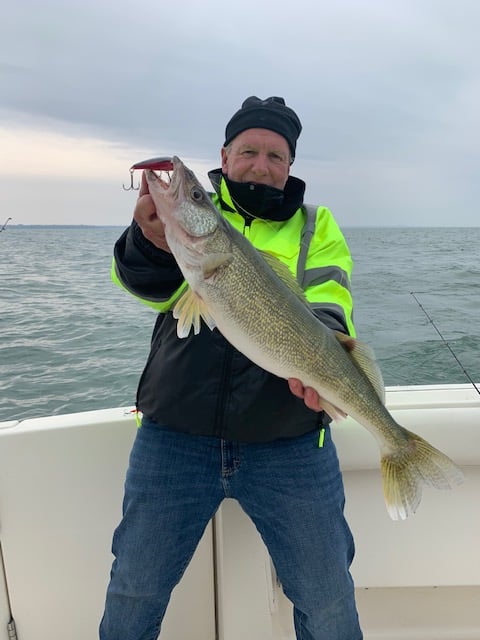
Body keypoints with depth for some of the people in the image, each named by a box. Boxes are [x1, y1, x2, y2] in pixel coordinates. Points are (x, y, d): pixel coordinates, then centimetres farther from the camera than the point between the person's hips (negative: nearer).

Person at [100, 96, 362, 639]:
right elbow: (145, 285, -9)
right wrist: (153, 243, -32)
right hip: (174, 437, 1)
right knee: (133, 590, 15)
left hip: (292, 445, 1)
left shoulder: (316, 227, 9)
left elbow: (328, 307, -6)